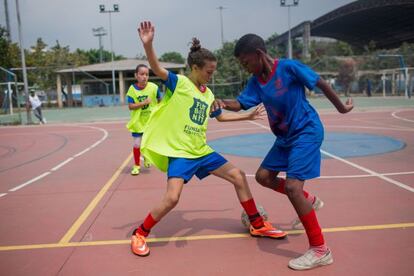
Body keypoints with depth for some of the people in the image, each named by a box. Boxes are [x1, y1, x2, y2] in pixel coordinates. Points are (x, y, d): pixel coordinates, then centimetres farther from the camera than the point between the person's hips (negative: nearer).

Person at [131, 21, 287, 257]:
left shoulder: (208, 94, 10)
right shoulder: (179, 82, -9)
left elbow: (221, 116, 26)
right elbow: (157, 69, -27)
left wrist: (247, 116, 31)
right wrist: (148, 44, -45)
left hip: (201, 150, 7)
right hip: (179, 152, -7)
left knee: (239, 177, 6)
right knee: (172, 198, -21)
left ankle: (258, 225, 24)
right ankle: (140, 234, 6)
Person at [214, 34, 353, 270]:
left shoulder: (289, 67, -18)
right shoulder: (256, 81, 1)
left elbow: (322, 84, -10)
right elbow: (241, 103, -3)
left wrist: (341, 107, 1)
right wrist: (224, 103, -25)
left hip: (307, 132, -8)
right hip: (285, 136, 8)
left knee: (292, 186, -18)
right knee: (263, 176, 11)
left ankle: (321, 250, -6)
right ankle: (309, 201, 30)